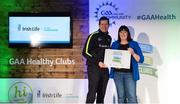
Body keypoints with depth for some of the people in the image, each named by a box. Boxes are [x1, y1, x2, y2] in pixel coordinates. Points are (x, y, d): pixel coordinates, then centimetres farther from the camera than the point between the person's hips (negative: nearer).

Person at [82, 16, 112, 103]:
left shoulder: (109, 38, 14)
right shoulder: (93, 36, -6)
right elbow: (85, 52, -10)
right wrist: (98, 62, -16)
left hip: (104, 68, 6)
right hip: (94, 68, -6)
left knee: (101, 94, 9)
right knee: (92, 93, -8)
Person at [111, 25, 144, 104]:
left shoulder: (134, 44, 6)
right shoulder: (115, 44, 12)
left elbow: (141, 59, 1)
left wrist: (133, 53, -16)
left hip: (130, 74, -2)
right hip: (117, 73, 2)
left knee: (132, 96, -9)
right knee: (121, 96, 6)